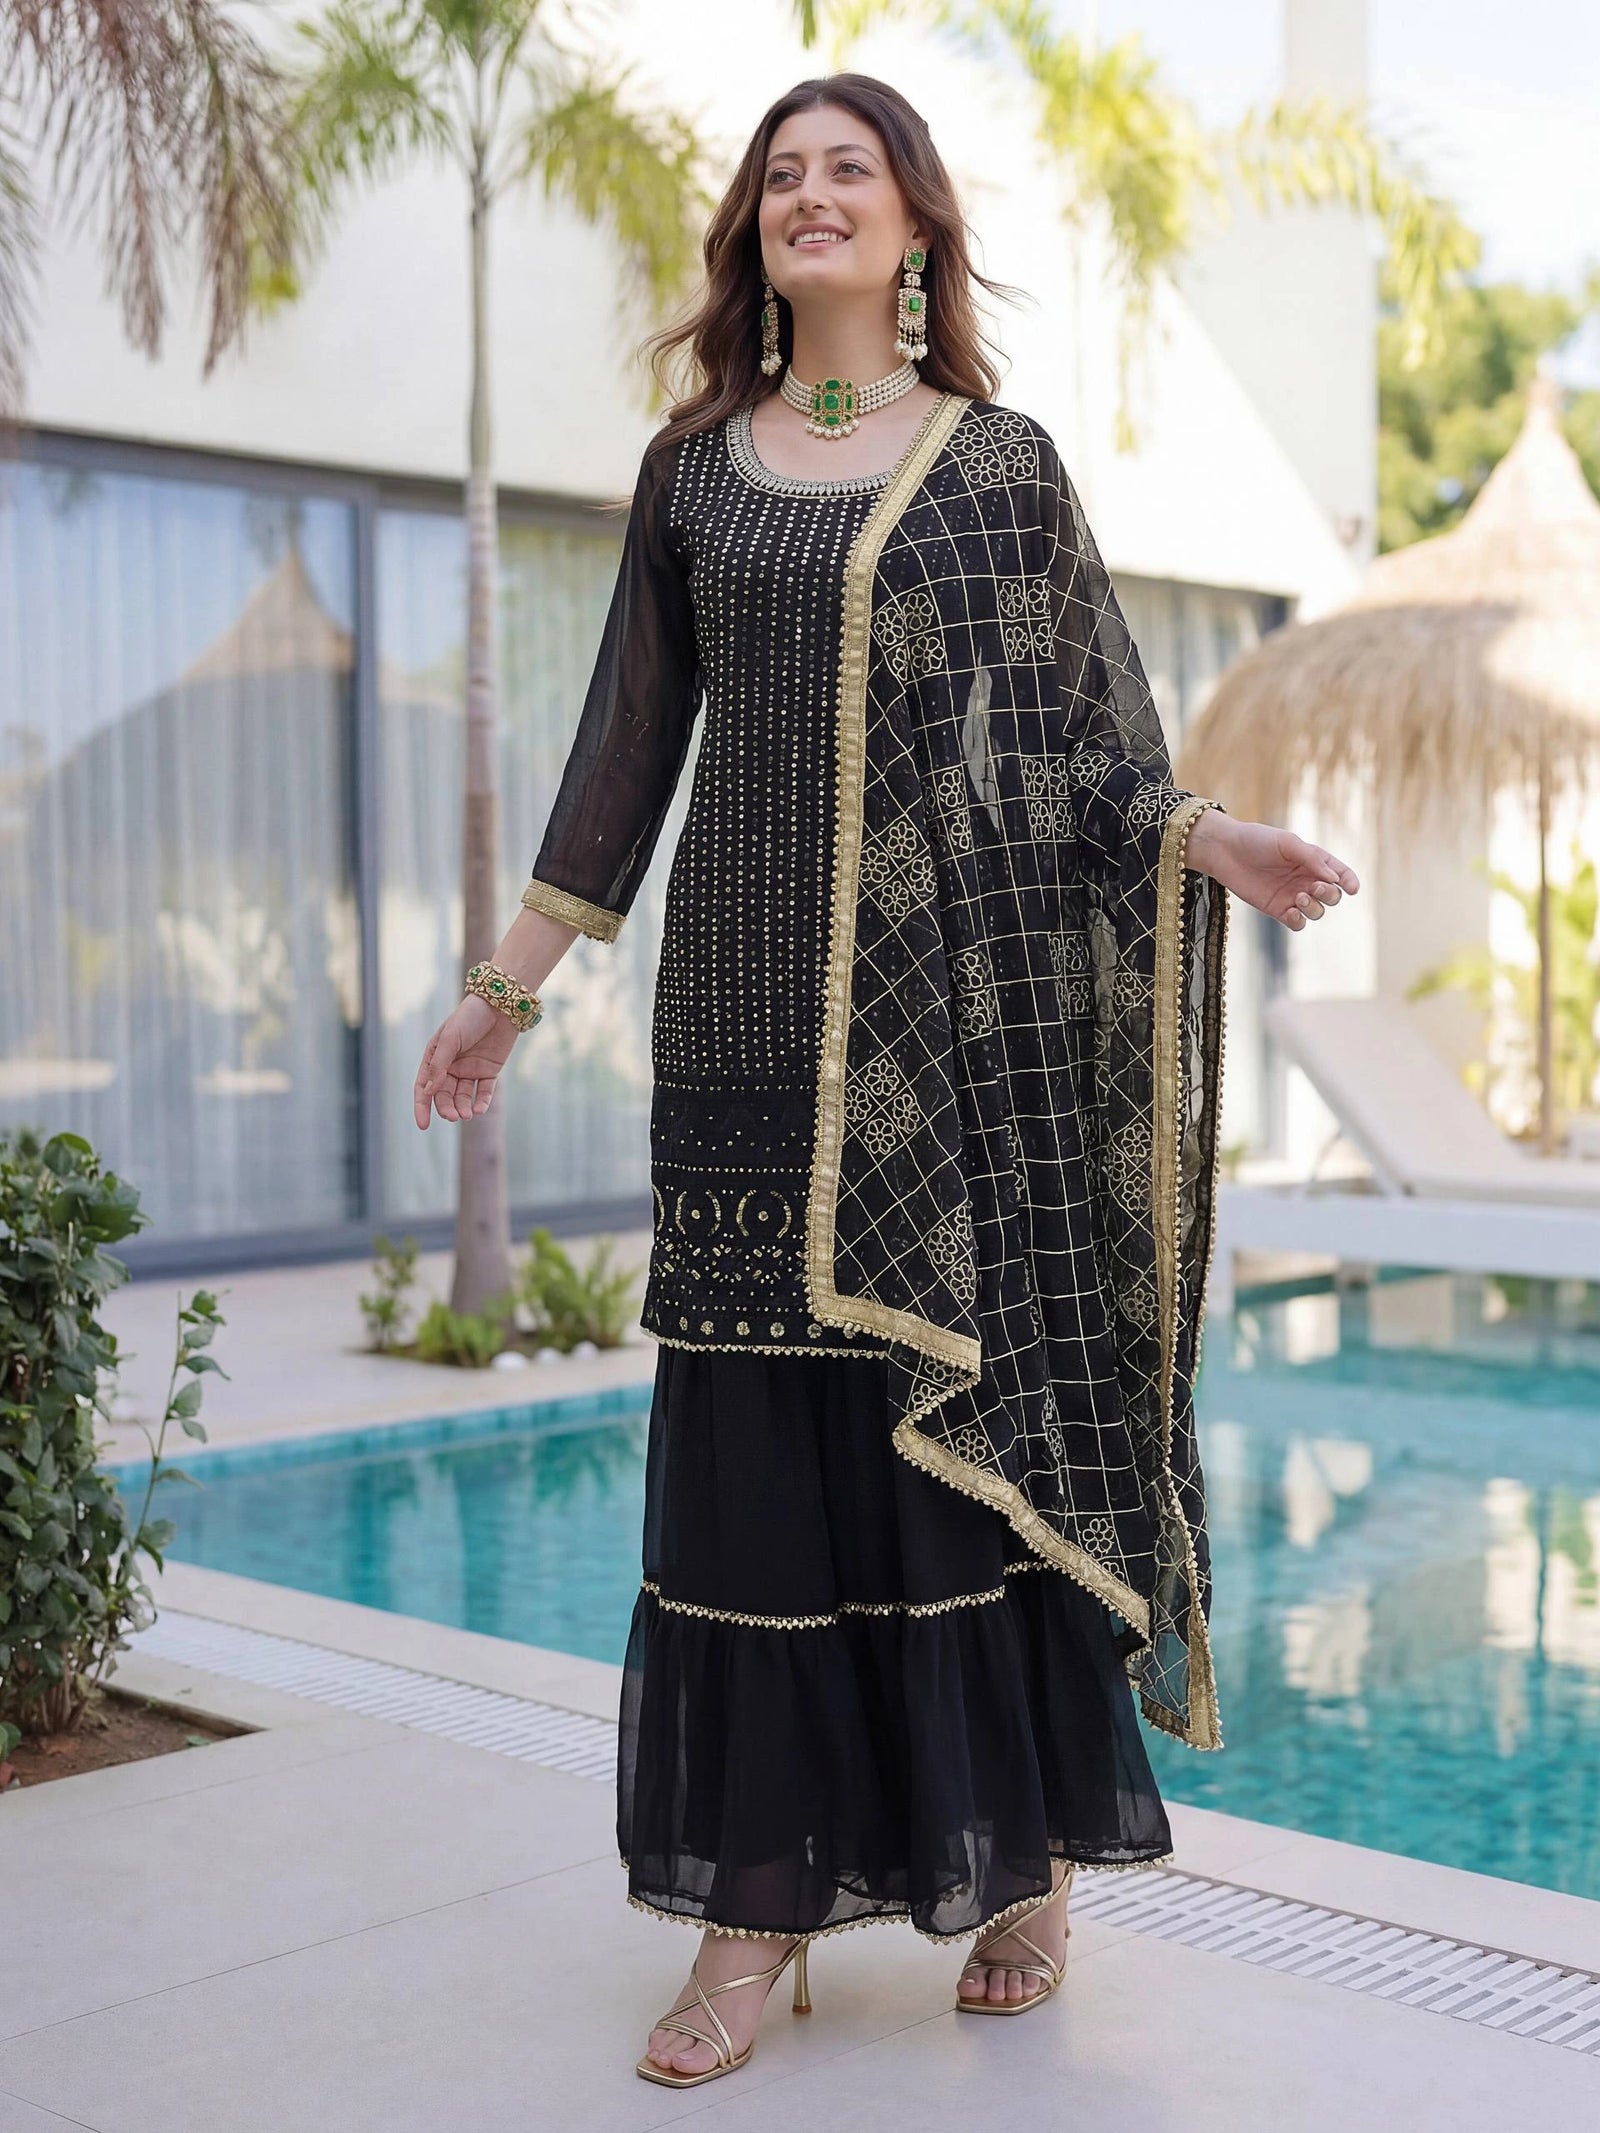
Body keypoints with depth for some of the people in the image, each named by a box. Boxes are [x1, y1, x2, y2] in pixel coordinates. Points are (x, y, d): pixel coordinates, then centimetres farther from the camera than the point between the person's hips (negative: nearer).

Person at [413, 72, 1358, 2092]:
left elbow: (1078, 737, 5)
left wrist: (1210, 841, -14)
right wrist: (507, 981, 10)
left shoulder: (1003, 461, 7)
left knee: (989, 1408, -1)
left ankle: (1029, 1861, 16)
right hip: (755, 1004, 2)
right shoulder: (690, 468, 12)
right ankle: (759, 1905, 8)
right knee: (756, 1430, 0)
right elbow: (627, 745, 13)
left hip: (969, 1002, -1)